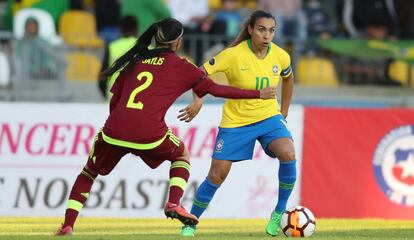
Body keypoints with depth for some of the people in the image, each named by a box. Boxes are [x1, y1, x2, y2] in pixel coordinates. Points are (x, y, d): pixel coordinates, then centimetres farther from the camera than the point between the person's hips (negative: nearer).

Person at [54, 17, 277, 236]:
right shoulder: (180, 66, 9)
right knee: (182, 157, 28)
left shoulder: (135, 60, 18)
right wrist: (258, 94, 18)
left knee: (88, 173, 24)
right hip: (149, 134, -2)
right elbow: (216, 89, 11)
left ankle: (67, 226, 10)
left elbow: (113, 100, 17)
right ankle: (173, 203, 8)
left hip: (114, 131, 2)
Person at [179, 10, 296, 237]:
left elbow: (288, 78, 16)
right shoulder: (234, 55, -19)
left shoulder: (280, 56, -7)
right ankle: (190, 224, 18)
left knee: (288, 154, -26)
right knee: (217, 176, -2)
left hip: (268, 117, 2)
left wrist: (284, 113, 16)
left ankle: (279, 213, -8)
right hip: (235, 121, -2)